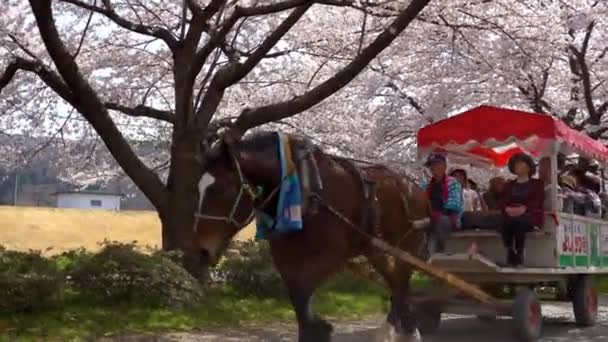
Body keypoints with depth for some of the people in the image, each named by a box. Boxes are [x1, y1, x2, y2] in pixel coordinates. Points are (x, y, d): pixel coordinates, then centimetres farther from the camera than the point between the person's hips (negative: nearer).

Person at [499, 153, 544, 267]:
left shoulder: (536, 183, 14)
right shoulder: (510, 185, 25)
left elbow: (538, 202, -2)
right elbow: (503, 202, 11)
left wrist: (523, 209, -20)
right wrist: (508, 209, -13)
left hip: (531, 215, -3)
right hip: (512, 215, 3)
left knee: (519, 221, -38)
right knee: (505, 222, -35)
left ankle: (519, 255, -33)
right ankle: (510, 254, -34)